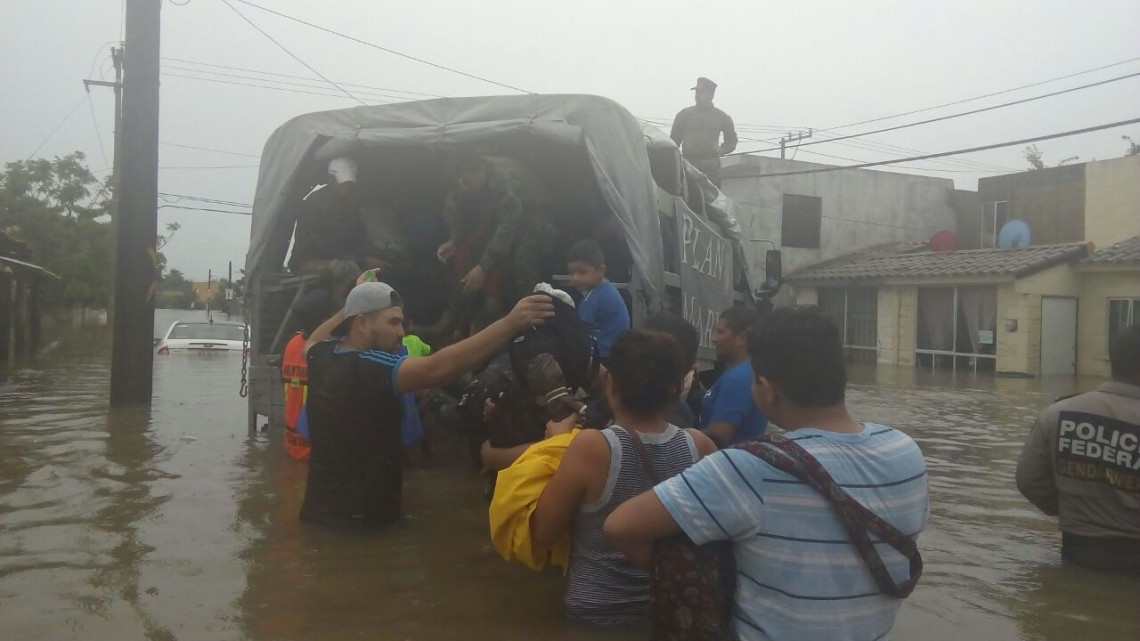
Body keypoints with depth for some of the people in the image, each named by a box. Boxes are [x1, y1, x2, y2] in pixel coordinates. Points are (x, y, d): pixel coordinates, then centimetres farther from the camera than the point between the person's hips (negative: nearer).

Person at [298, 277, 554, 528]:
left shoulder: (322, 356, 0)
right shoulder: (372, 369, -26)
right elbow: (437, 368, -41)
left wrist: (352, 305, 29)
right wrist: (510, 324, -44)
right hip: (362, 518, -8)